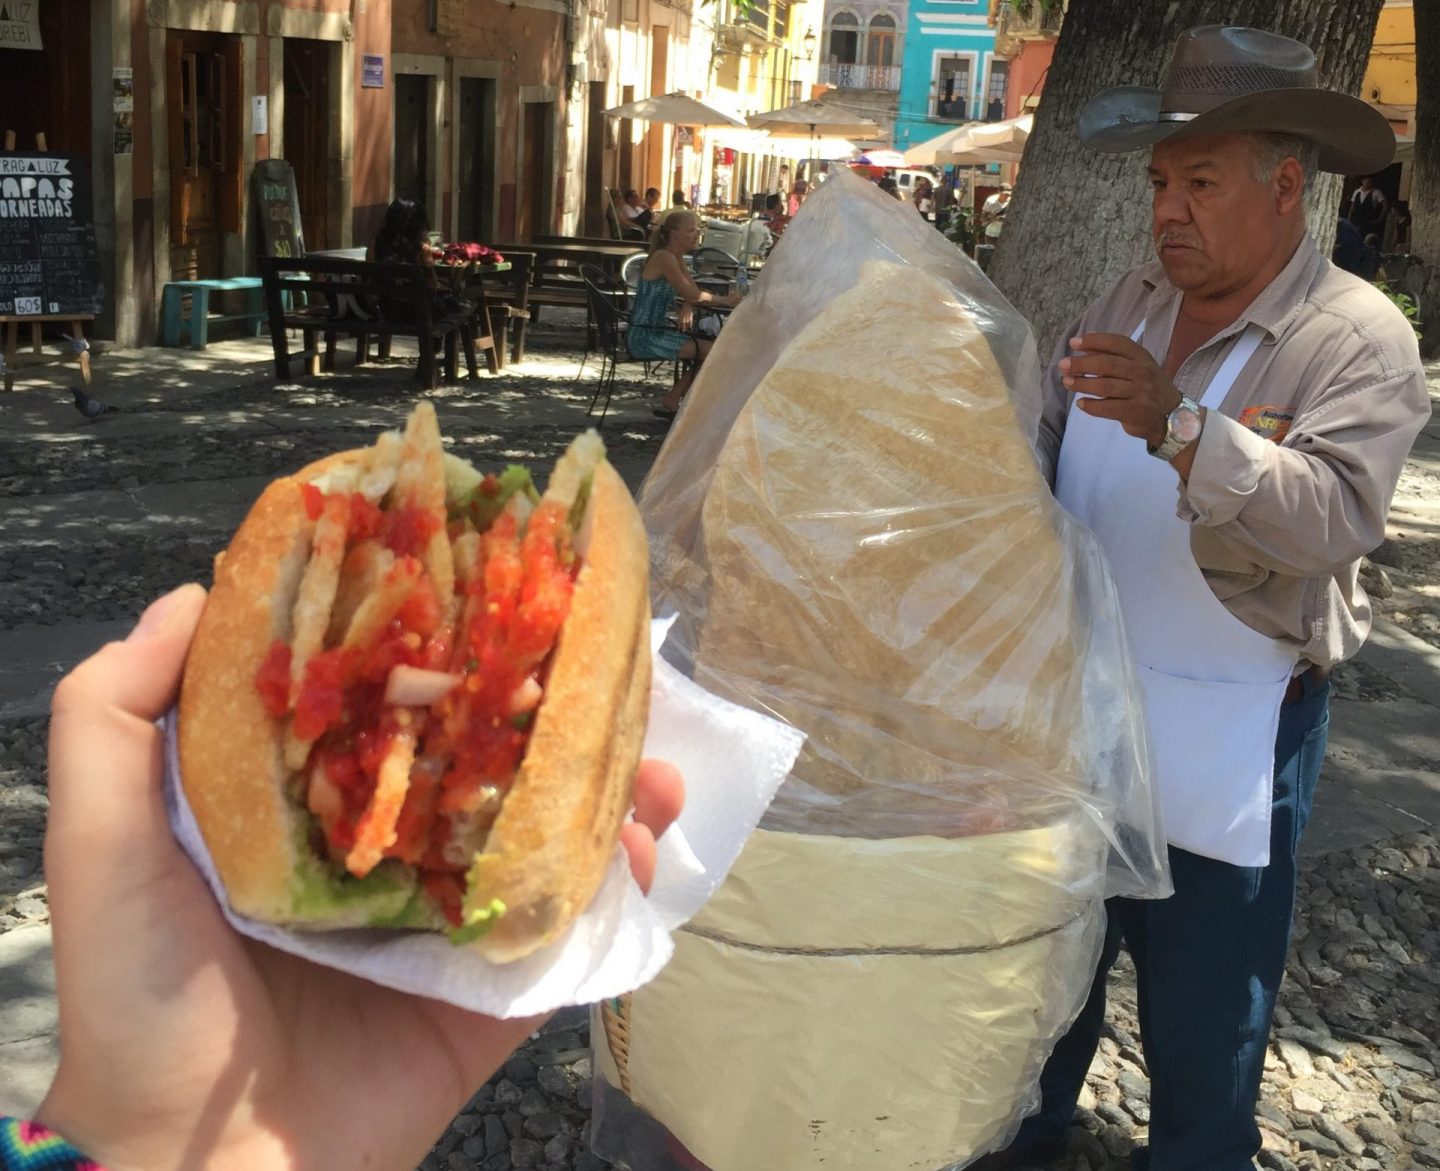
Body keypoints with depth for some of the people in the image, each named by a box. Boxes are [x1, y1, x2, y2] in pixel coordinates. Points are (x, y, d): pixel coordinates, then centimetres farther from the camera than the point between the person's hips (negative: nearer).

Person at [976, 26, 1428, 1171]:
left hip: (1227, 741, -6)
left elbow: (1333, 519, -28)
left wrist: (1174, 423, -37)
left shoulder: (1358, 337, -13)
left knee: (1203, 1002, 9)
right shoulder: (1131, 305, 5)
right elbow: (1047, 455, 13)